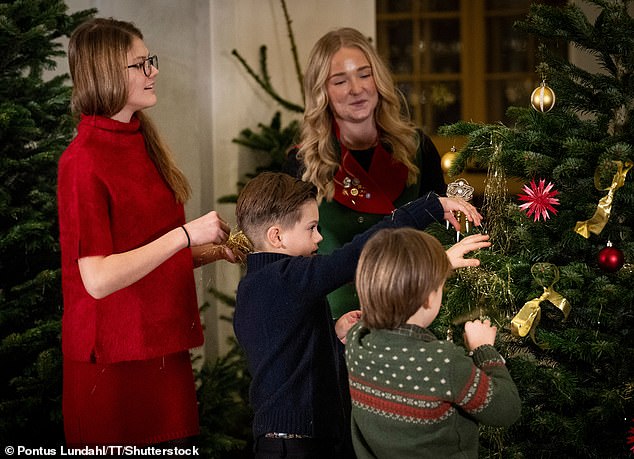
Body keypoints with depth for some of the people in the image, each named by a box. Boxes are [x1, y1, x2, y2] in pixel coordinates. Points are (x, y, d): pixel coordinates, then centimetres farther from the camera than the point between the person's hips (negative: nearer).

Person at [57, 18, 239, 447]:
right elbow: (98, 279, -22)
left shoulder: (142, 144, 10)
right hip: (115, 362, -8)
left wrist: (217, 250, 3)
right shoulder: (83, 162, -15)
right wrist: (186, 235, -21)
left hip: (165, 348, 8)